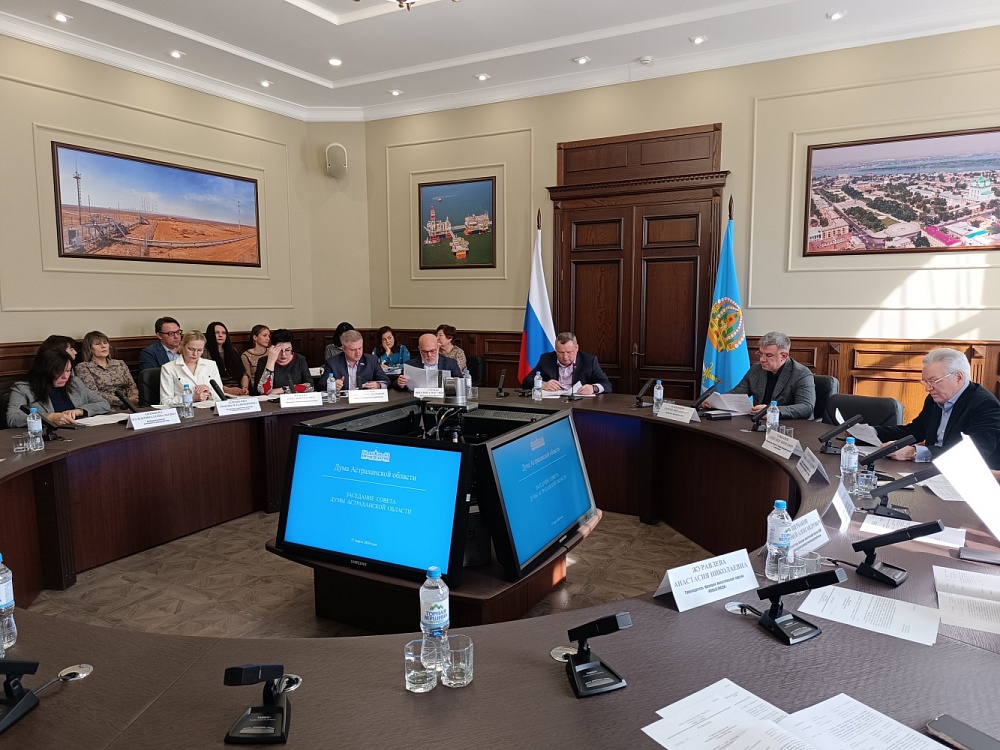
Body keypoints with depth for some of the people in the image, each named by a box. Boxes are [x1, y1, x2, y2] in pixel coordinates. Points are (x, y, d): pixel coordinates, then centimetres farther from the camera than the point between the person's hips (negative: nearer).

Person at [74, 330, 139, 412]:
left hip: (128, 409, 4)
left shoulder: (120, 364, 21)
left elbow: (132, 386, 15)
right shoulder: (83, 367, 6)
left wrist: (134, 398, -11)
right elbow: (94, 395, -6)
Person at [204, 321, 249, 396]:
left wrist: (244, 388, -6)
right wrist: (228, 390, -19)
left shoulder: (232, 350, 19)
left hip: (238, 394, 4)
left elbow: (243, 373, 14)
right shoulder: (206, 352, 2)